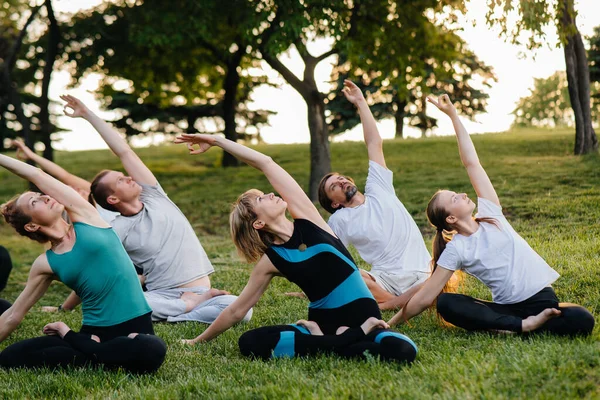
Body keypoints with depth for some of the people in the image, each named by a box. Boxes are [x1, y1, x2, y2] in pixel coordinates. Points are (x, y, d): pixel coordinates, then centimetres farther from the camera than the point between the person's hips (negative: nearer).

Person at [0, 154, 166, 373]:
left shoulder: (84, 217, 3)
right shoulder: (45, 264, 6)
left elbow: (38, 176, 5)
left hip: (135, 328, -1)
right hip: (95, 333, 1)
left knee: (151, 350, -39)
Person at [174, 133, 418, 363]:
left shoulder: (306, 218, 0)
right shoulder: (270, 260, -1)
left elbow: (265, 163, -2)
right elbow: (237, 311, 11)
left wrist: (216, 140, 2)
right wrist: (199, 341, 16)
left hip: (363, 319, -1)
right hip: (322, 324, 1)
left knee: (403, 351, -34)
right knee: (250, 343, -26)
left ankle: (328, 344, -13)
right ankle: (349, 340, -19)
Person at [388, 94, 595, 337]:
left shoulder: (489, 214, 6)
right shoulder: (456, 250, -2)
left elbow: (471, 164, 4)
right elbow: (425, 298, -1)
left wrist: (453, 115, 3)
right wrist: (392, 324, -5)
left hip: (543, 300, 2)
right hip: (507, 306, -2)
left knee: (581, 320, -30)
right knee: (445, 303, -27)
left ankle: (507, 327, -16)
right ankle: (522, 326, -30)